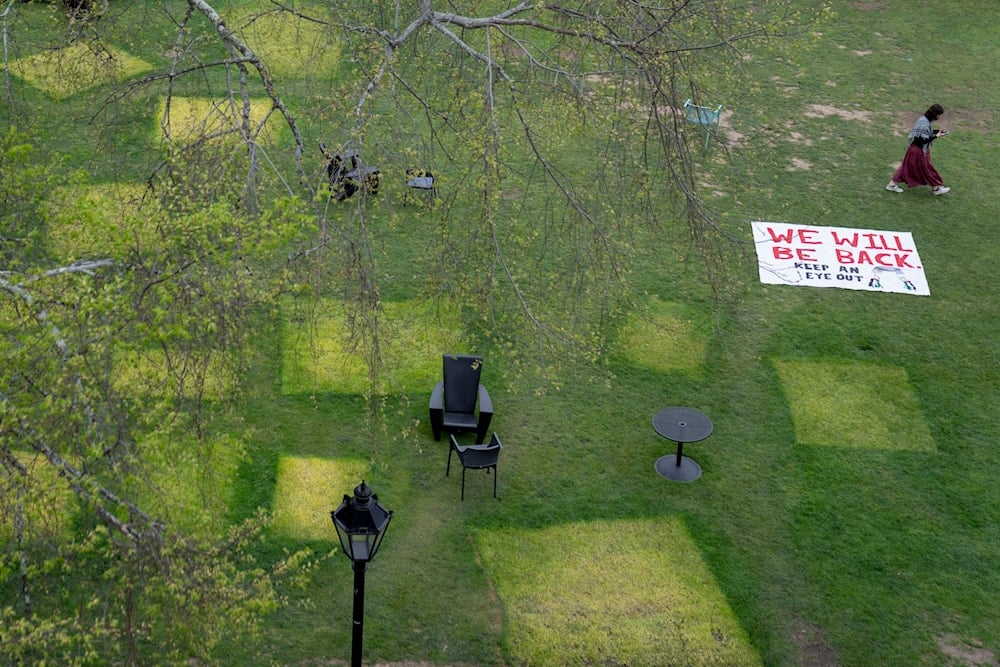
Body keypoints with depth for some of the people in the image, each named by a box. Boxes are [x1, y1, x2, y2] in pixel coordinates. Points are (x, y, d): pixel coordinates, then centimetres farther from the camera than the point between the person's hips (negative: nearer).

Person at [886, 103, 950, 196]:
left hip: (915, 148, 10)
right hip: (919, 150, -10)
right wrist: (936, 136, -22)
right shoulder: (924, 124, -30)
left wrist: (937, 131, 8)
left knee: (907, 167, 18)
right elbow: (924, 140, -27)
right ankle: (935, 188, 27)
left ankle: (892, 184, 24)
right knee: (926, 168, 9)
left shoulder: (924, 119, 0)